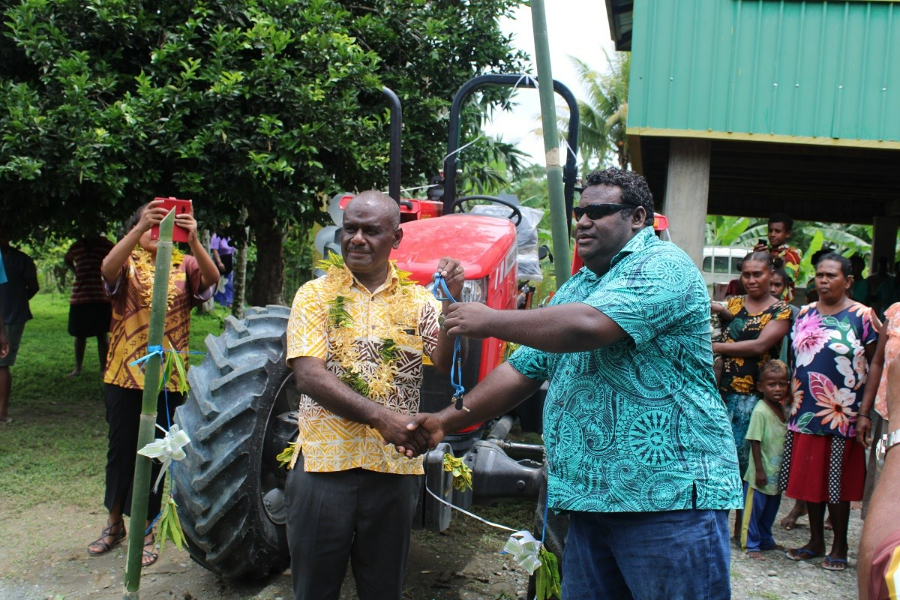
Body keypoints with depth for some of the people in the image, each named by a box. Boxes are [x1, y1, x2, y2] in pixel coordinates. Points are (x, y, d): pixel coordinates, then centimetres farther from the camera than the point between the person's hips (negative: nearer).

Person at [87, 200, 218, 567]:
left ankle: (145, 530, 22)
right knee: (120, 449, 11)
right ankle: (114, 523, 30)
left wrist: (194, 241, -37)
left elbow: (211, 278, -20)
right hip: (124, 372, 1)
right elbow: (108, 268, -23)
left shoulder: (184, 265, 2)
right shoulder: (127, 262, 1)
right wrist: (141, 228, -37)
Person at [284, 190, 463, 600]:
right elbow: (307, 375, -13)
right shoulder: (316, 294, -1)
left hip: (395, 467, 2)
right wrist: (380, 416, -26)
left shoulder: (417, 299, 5)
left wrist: (452, 303, -22)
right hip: (325, 462, -1)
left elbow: (448, 364, -5)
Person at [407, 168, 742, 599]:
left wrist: (491, 321, -13)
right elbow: (523, 369, 19)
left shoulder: (662, 266, -9)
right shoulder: (573, 290, 19)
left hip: (670, 498, -8)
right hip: (590, 499, 8)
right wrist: (448, 420, 9)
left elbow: (588, 326, -25)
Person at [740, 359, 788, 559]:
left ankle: (766, 540, 34)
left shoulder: (783, 409, 5)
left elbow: (785, 439, 14)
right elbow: (755, 442, -17)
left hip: (777, 473, 8)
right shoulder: (760, 411, -18)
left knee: (771, 509, 19)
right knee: (754, 509, 3)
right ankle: (751, 544, 12)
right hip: (762, 474, -8)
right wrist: (760, 469, -16)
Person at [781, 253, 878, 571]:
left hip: (841, 414, -4)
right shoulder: (805, 314, 10)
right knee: (809, 477, 10)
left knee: (837, 482, 3)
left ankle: (839, 546, 17)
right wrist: (793, 399, 9)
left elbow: (873, 366, -4)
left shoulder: (862, 316, -4)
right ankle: (815, 541, 24)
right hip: (805, 412, 5)